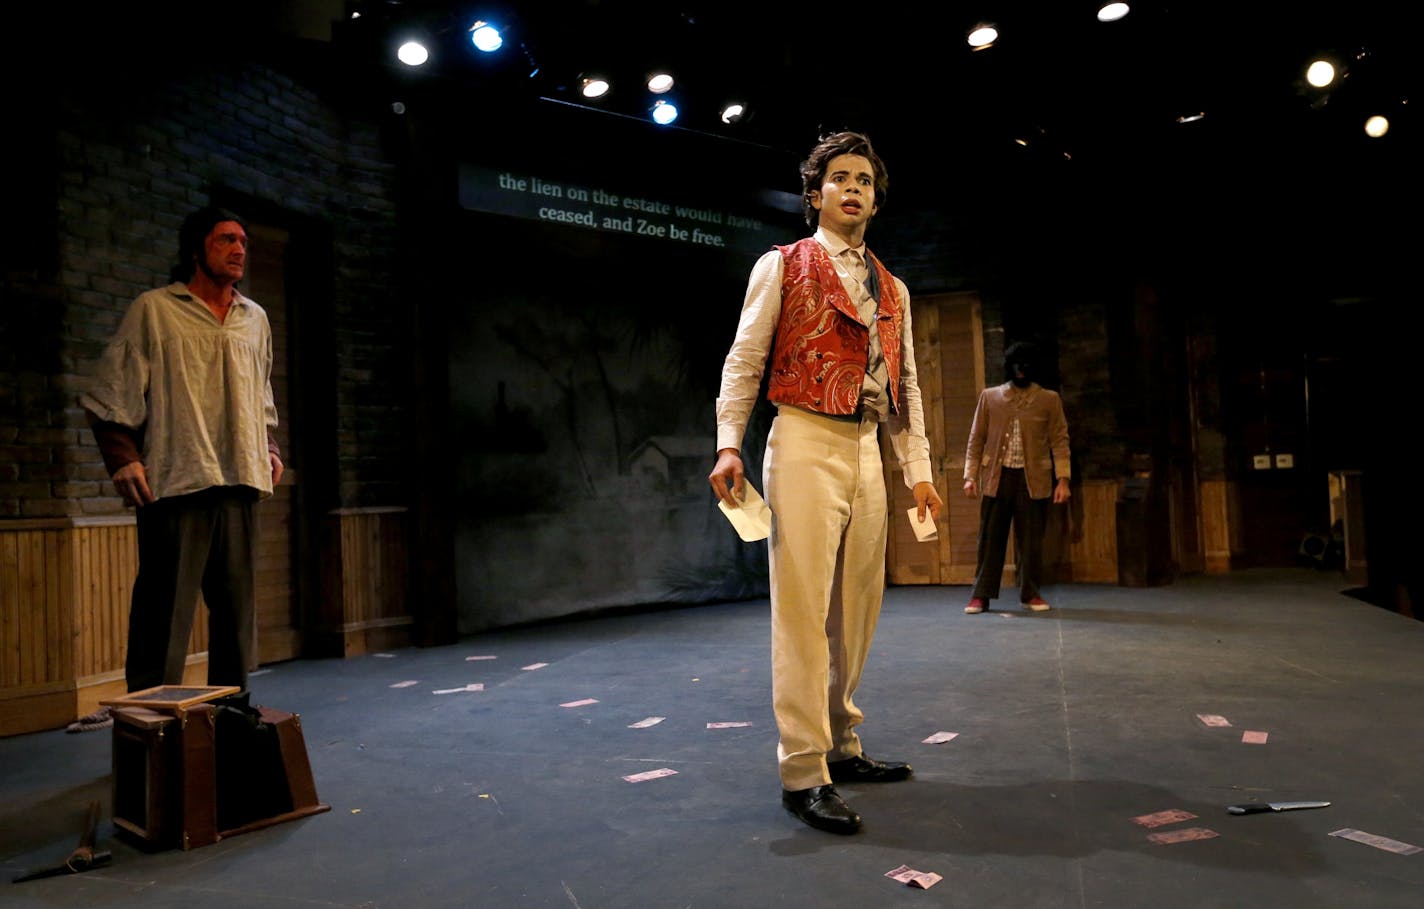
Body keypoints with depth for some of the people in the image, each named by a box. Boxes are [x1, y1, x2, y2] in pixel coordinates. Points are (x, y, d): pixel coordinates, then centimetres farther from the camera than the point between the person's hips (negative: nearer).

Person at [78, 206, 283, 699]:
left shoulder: (255, 319, 17)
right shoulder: (154, 309, 2)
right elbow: (112, 394, 0)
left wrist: (269, 450, 14)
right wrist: (123, 457, -10)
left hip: (240, 482, 5)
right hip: (176, 481, -5)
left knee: (236, 606, 9)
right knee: (166, 608, -5)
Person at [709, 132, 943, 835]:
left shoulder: (892, 289, 20)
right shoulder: (782, 265, 5)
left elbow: (906, 382, 18)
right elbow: (744, 360, -1)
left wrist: (919, 470, 12)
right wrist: (728, 445, -13)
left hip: (867, 452, 6)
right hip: (806, 443, -6)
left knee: (857, 607, 9)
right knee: (803, 606, -9)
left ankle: (841, 747, 22)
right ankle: (802, 771, -3)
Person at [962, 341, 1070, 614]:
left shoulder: (1049, 399, 5)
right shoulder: (989, 397, 7)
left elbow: (1059, 440, 4)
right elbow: (976, 439, 7)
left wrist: (1063, 479, -4)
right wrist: (970, 475, 0)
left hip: (1033, 479, 0)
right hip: (996, 477, 0)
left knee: (1031, 540, 4)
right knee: (990, 538, 2)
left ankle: (1030, 593, 17)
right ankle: (981, 594, 9)